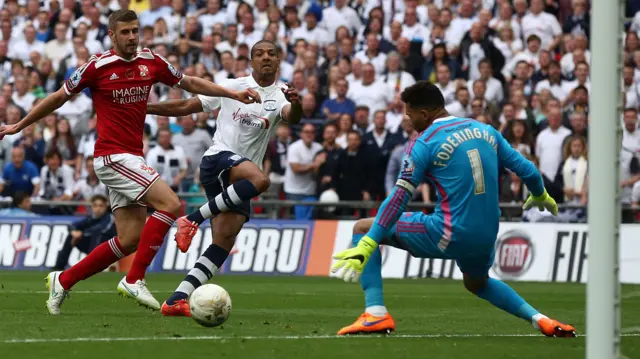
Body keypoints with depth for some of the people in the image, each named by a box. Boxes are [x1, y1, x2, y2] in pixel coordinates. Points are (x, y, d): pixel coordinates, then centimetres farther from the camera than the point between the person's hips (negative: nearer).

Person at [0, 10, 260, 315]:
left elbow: (190, 83, 20)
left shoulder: (151, 62, 7)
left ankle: (63, 280, 16)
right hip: (113, 155, -7)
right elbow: (59, 98, 4)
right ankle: (134, 280, -18)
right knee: (169, 204, -21)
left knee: (131, 239, 4)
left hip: (131, 158, 7)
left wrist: (233, 93, 14)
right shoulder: (97, 67, -7)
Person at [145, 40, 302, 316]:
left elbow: (292, 117, -16)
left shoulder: (279, 97, 8)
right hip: (218, 158, -4)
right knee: (259, 180, -35)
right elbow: (185, 107, 13)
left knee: (224, 240, -9)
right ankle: (192, 219, -26)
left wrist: (296, 105, -40)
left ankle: (176, 301, -10)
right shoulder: (232, 87, 6)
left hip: (237, 186, 4)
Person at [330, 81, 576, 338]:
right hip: (487, 237, 7)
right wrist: (540, 196, 37)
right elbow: (527, 170, 14)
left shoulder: (423, 144, -7)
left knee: (362, 228, 6)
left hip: (448, 236, -7)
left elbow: (399, 198, -14)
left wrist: (365, 247, -17)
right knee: (477, 283, 40)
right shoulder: (486, 131, 9)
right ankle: (540, 320, 22)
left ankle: (375, 313, -8)